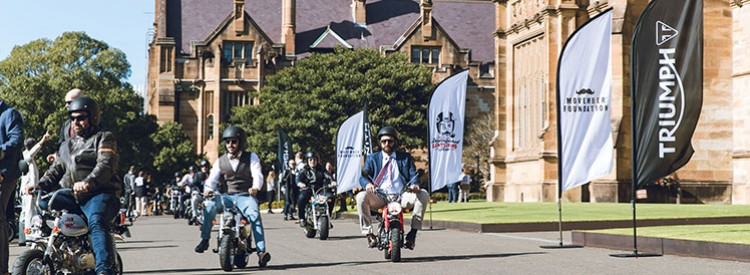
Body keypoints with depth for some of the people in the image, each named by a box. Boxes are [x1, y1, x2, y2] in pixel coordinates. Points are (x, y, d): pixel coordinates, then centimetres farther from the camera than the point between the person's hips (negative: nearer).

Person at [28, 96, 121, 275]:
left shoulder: (104, 138, 6)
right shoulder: (66, 146, 30)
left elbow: (106, 165, -13)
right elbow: (55, 171, 26)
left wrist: (88, 182, -32)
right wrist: (39, 186, 3)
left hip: (100, 195, -7)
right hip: (71, 198, 7)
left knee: (97, 223, -35)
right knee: (43, 205, -14)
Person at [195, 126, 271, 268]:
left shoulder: (251, 157, 4)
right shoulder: (220, 161, 12)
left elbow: (257, 175, -11)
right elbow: (212, 179, 0)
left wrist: (255, 187, -34)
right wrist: (208, 189, -24)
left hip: (246, 196, -2)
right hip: (228, 197, 3)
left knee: (254, 215, -34)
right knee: (210, 203, -29)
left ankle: (261, 252, -41)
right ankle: (204, 239, -24)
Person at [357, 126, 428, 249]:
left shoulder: (406, 157, 19)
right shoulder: (372, 158, 17)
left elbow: (414, 175, 8)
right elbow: (363, 176, 6)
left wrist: (414, 184, -18)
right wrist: (367, 184, -20)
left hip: (402, 197, 0)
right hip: (379, 197, 0)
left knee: (423, 194, -25)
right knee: (361, 196, -30)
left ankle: (413, 232, -23)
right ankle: (369, 233, -22)